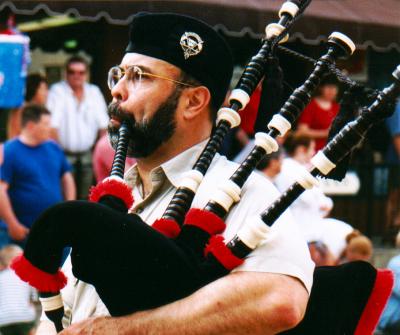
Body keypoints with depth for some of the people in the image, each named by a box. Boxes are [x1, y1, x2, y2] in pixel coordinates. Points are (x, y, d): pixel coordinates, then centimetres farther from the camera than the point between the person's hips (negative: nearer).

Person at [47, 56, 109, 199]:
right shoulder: (57, 91, -4)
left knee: (85, 197, 2)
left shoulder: (94, 91, 10)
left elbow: (103, 124, 11)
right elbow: (53, 124, -11)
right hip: (65, 154, -4)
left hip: (87, 156, 4)